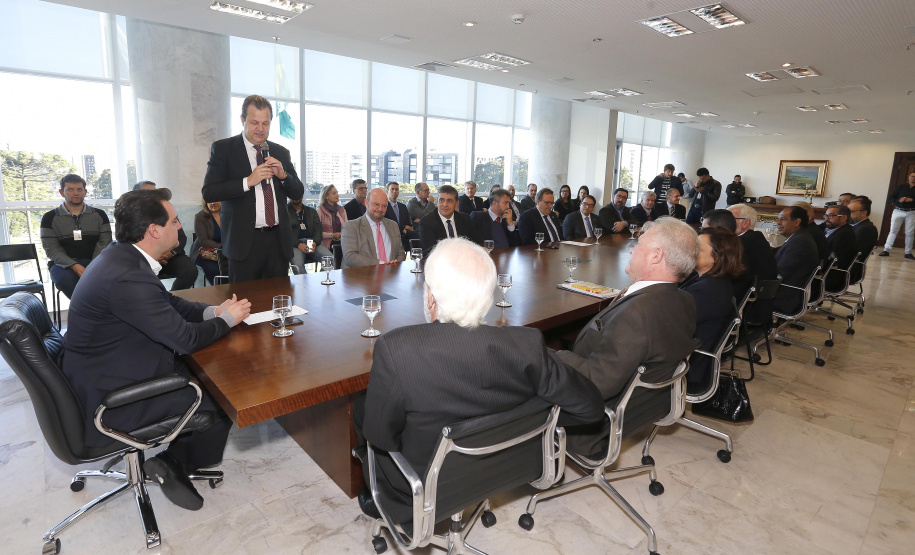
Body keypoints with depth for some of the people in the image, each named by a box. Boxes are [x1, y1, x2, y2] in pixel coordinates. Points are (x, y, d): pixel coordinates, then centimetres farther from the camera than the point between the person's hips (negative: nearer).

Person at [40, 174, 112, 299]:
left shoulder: (99, 215, 12)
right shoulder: (50, 218, 9)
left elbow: (104, 244, 3)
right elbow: (52, 249, 1)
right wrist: (74, 266, -19)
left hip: (93, 261, 1)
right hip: (64, 264, 0)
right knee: (65, 278, -37)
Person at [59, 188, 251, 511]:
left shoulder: (121, 256, 1)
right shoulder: (128, 278, -32)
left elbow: (168, 302, 13)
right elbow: (185, 339, -26)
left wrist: (212, 311, -3)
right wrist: (227, 319, -8)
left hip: (105, 373, 10)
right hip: (112, 396, -10)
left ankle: (173, 461, 22)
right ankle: (173, 465, 18)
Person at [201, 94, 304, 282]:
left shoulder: (281, 152, 12)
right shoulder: (223, 148, 2)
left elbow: (298, 193, 12)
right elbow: (208, 193, -6)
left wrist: (282, 175, -7)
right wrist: (247, 181, -17)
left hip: (278, 240, 3)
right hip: (244, 241, -3)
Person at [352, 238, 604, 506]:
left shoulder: (395, 348, -33)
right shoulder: (527, 345, -25)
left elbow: (379, 436, -21)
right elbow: (590, 407, -15)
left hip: (424, 481, -3)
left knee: (361, 406, 23)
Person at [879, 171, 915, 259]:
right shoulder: (901, 187, 8)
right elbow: (891, 197, 6)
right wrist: (899, 200, -11)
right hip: (898, 211, 0)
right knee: (893, 231, -3)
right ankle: (886, 250, -4)